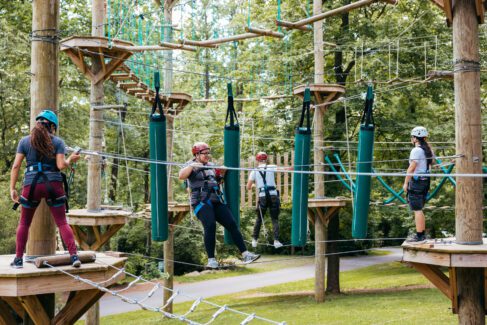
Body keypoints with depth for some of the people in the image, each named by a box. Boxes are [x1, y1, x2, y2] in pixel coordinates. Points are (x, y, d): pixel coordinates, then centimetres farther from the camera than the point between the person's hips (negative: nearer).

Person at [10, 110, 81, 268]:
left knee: (24, 223, 16)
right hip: (53, 185, 0)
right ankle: (74, 256, -4)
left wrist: (12, 189, 4)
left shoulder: (25, 141, 7)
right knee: (62, 223, 6)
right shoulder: (58, 142, 4)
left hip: (31, 185, 1)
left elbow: (16, 166, 1)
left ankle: (18, 259, 14)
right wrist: (70, 160, 15)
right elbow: (61, 165, -6)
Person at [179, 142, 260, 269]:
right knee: (210, 226, -24)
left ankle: (245, 254, -5)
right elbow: (181, 176, -13)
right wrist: (192, 166, -21)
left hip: (217, 201, 6)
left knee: (232, 224, -5)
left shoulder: (211, 165, 21)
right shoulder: (192, 165, 5)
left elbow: (218, 180, 32)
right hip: (201, 202, -6)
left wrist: (222, 172, 13)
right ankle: (211, 260, -20)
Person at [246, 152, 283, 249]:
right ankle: (276, 240, -8)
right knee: (275, 219, 6)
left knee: (259, 219, 16)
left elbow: (248, 187, 7)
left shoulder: (254, 171, 7)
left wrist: (253, 185, 28)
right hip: (273, 195, -1)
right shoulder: (271, 168, 5)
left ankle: (254, 240, 17)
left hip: (262, 196, 1)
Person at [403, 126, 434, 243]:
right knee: (419, 209, 18)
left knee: (417, 210, -6)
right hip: (426, 180, 9)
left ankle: (419, 237, -5)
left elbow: (411, 168, -19)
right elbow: (432, 162, 29)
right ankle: (421, 234, 23)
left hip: (416, 181, -9)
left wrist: (406, 183, -14)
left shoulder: (416, 150, -15)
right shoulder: (428, 149, 11)